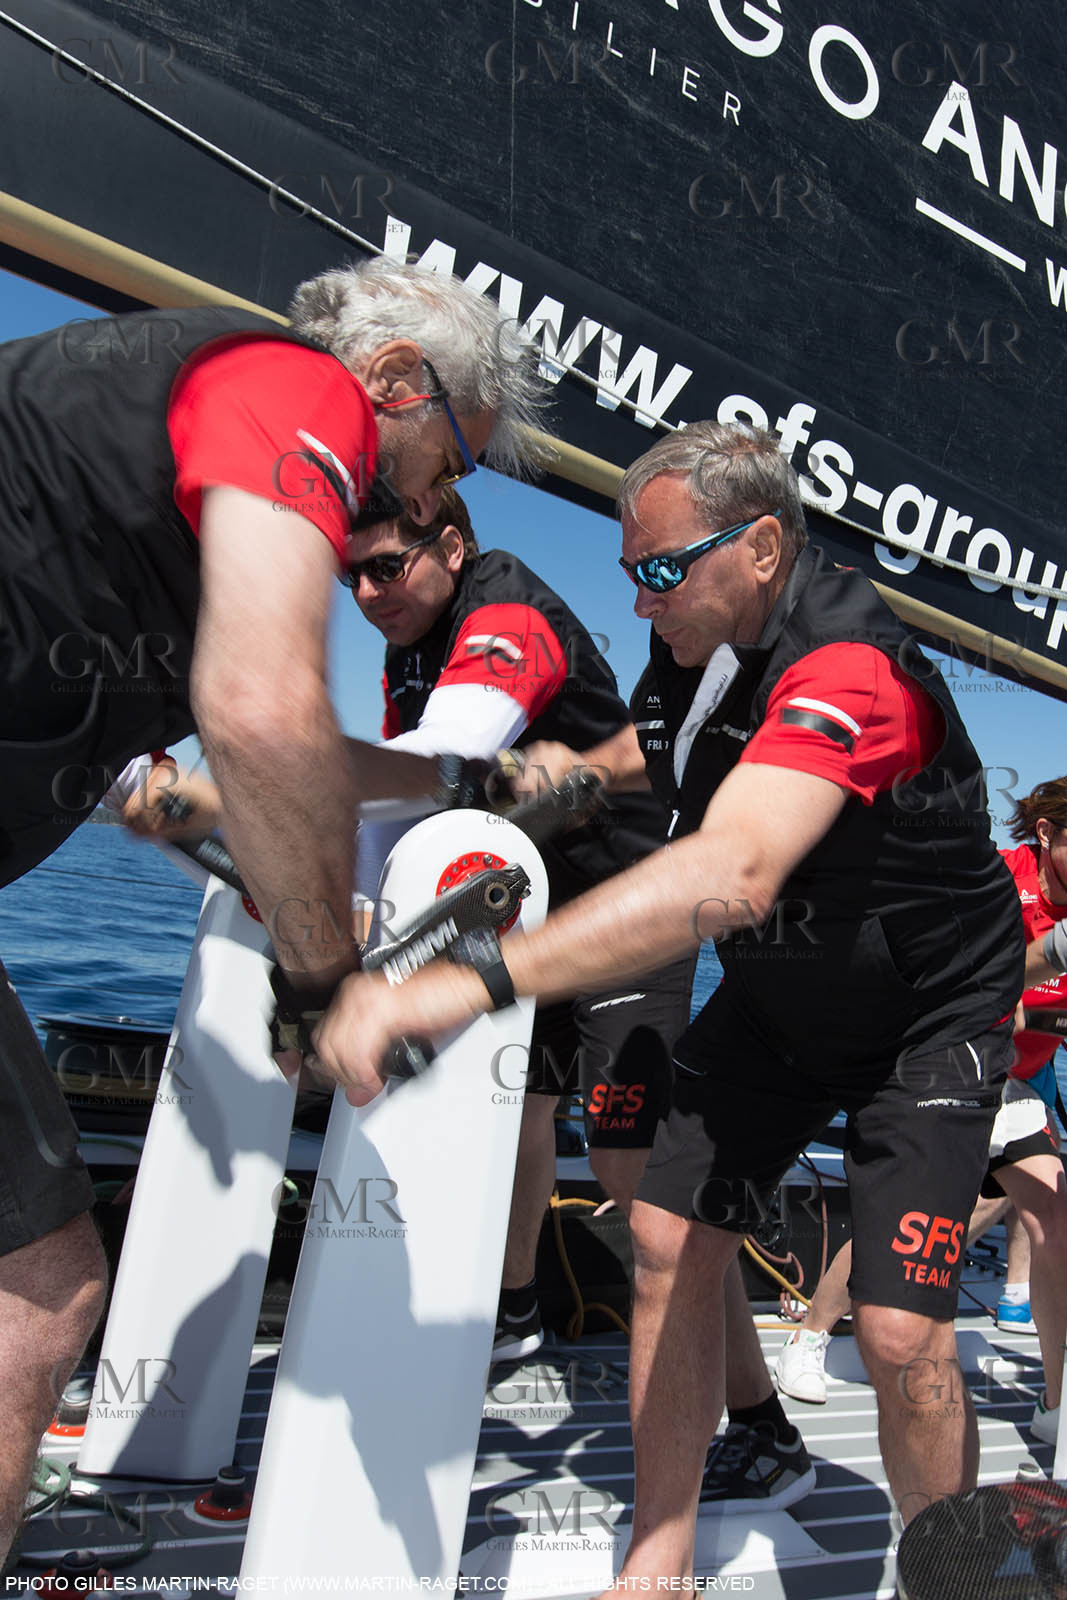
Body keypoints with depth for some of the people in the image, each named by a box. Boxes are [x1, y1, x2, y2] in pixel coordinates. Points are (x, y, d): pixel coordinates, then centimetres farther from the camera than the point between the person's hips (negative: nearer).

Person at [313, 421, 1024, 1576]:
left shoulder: (847, 671, -34)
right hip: (774, 995, 7)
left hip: (927, 1016, -6)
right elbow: (649, 763, 14)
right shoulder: (695, 645, -8)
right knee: (668, 1240, -1)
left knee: (900, 1334, -13)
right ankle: (659, 1560, 18)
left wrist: (472, 981, -60)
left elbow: (732, 876, -52)